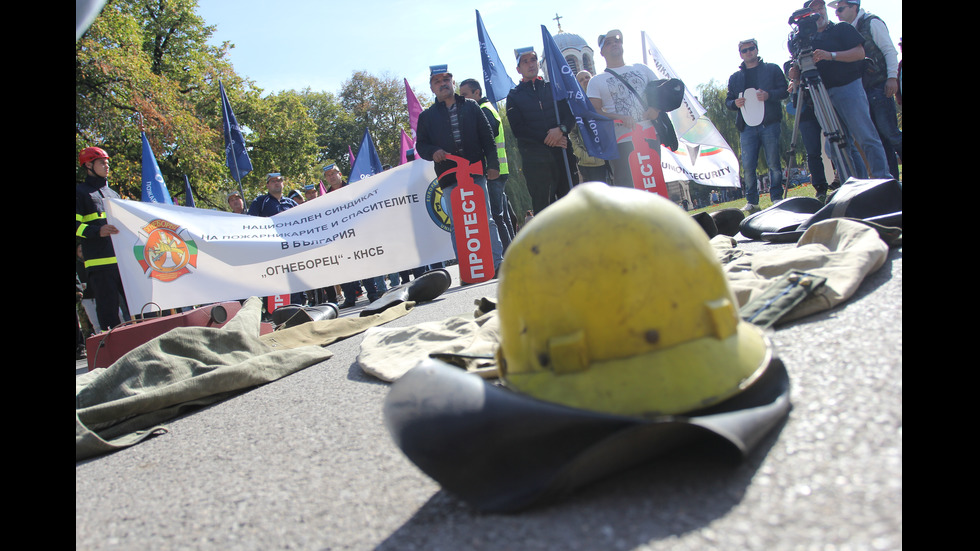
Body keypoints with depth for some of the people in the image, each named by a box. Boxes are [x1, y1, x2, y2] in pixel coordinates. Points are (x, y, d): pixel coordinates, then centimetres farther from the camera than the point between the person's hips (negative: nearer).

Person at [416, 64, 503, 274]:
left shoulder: (471, 107, 13)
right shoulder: (427, 116, 13)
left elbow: (488, 137, 9)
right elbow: (420, 144, 15)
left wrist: (492, 164, 0)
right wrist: (433, 152, -8)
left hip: (476, 172, 0)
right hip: (448, 177, 1)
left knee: (486, 219, -1)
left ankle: (497, 263, 5)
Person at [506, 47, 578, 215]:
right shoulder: (514, 96, 7)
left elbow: (571, 115, 8)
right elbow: (518, 130, -4)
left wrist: (561, 129, -14)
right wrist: (548, 140, -12)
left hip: (563, 155, 3)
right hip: (535, 161, -2)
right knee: (542, 208, -2)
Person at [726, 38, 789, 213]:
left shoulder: (772, 69, 13)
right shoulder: (735, 77, 21)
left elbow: (785, 91, 6)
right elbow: (728, 100, 20)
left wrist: (769, 95, -13)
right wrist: (735, 103, -3)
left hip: (770, 124, -2)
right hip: (747, 126, 2)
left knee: (774, 163, -3)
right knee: (748, 165, -5)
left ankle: (777, 198, 6)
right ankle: (751, 201, 1)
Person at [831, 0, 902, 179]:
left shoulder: (872, 22, -1)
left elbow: (890, 50, -7)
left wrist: (892, 77, -16)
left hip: (880, 86, -7)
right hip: (862, 90, 7)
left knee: (889, 132, -12)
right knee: (879, 136, 4)